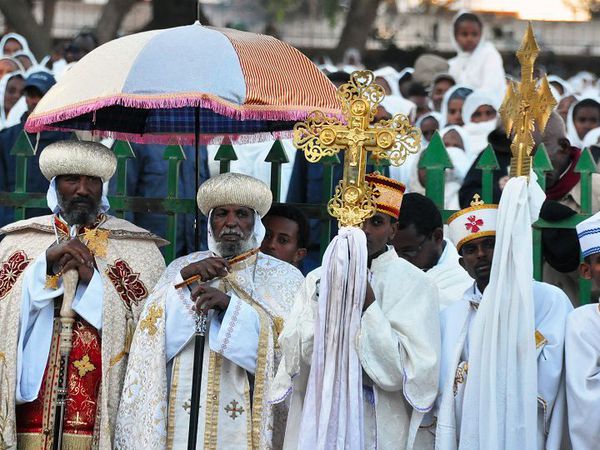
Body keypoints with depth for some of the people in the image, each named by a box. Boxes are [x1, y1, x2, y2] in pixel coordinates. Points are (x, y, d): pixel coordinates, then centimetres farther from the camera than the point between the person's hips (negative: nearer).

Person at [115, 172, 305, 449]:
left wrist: (230, 305, -20)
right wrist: (182, 279, -10)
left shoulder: (284, 277, 5)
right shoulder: (180, 268, 12)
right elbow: (148, 340, 1)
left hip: (248, 423, -2)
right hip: (184, 416, 2)